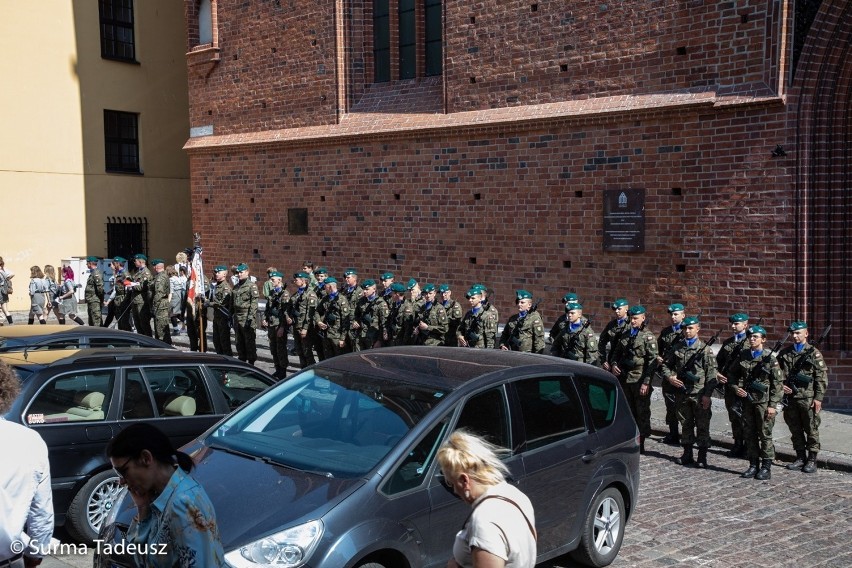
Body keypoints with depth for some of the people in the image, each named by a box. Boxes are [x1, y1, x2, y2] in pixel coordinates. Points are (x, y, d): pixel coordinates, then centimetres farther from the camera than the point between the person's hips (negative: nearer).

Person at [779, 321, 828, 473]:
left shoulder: (814, 353, -2)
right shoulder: (784, 353, 10)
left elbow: (822, 377, -4)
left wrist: (818, 398, -10)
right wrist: (781, 385, -2)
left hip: (808, 398, -4)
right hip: (790, 397, 4)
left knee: (811, 429, 2)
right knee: (795, 429, 11)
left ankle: (812, 460, 10)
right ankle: (800, 458, 21)